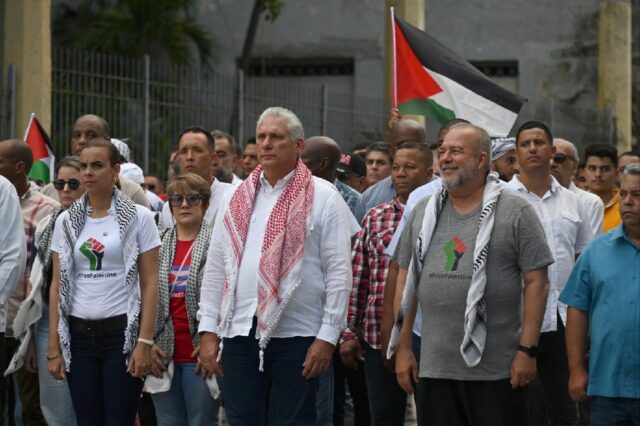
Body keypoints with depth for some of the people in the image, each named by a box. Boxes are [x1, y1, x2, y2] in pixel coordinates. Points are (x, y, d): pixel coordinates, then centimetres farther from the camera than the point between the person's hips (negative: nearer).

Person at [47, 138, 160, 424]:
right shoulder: (67, 221, 9)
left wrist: (145, 342, -11)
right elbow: (57, 285, 8)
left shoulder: (138, 217, 0)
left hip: (122, 332, -3)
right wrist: (54, 347, 2)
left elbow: (150, 283, -2)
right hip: (78, 334, 3)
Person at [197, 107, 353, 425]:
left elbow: (339, 272, -4)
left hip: (296, 336, -4)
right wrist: (208, 331, 5)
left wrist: (328, 337, -9)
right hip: (241, 331, 4)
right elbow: (215, 269, 12)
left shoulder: (322, 198, -1)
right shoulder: (239, 198, 12)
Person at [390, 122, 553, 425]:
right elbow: (405, 280, 14)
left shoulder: (516, 212, -2)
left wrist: (527, 349, -10)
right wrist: (403, 347, 9)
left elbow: (536, 282, -5)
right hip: (434, 369, 4)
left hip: (498, 373, -4)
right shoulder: (423, 213, 12)